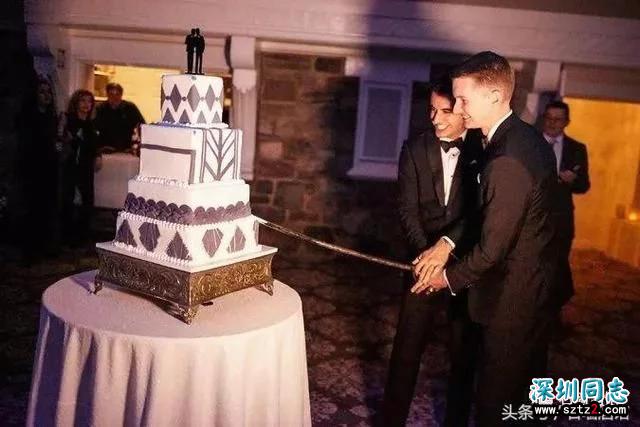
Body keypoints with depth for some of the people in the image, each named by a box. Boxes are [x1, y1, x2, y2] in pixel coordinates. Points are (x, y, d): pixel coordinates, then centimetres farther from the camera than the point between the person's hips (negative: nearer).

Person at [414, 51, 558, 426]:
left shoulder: (507, 161, -29)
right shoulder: (529, 138, 2)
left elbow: (492, 248, -23)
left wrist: (450, 277, -7)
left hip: (512, 296, -9)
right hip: (539, 283, 9)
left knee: (495, 397, 10)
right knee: (528, 379, 26)